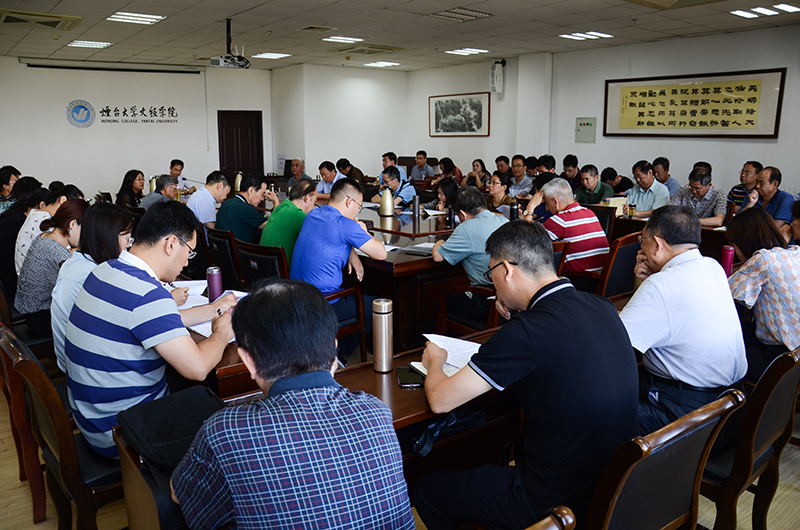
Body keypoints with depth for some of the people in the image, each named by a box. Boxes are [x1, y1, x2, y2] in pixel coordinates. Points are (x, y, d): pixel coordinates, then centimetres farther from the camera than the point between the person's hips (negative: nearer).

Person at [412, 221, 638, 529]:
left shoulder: (527, 332, -27)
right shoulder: (602, 308, -3)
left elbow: (439, 401, -18)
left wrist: (434, 362, 4)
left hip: (559, 503, -8)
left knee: (424, 490, 10)